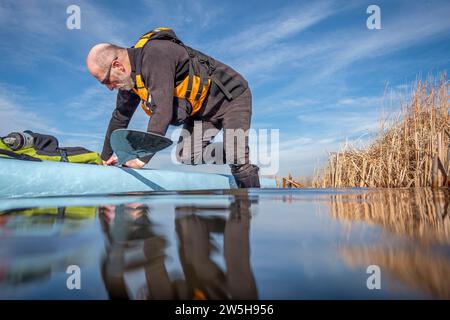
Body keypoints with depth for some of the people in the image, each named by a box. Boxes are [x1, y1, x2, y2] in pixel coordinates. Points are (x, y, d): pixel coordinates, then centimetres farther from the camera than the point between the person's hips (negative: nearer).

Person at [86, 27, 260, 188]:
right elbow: (120, 117, 11)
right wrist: (105, 158, 16)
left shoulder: (154, 55, -30)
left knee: (237, 163, -17)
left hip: (232, 97, -8)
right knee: (186, 156, -6)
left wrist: (143, 157, -30)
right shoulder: (130, 76, 0)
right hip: (200, 109, 8)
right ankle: (232, 154, 11)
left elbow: (162, 112, -36)